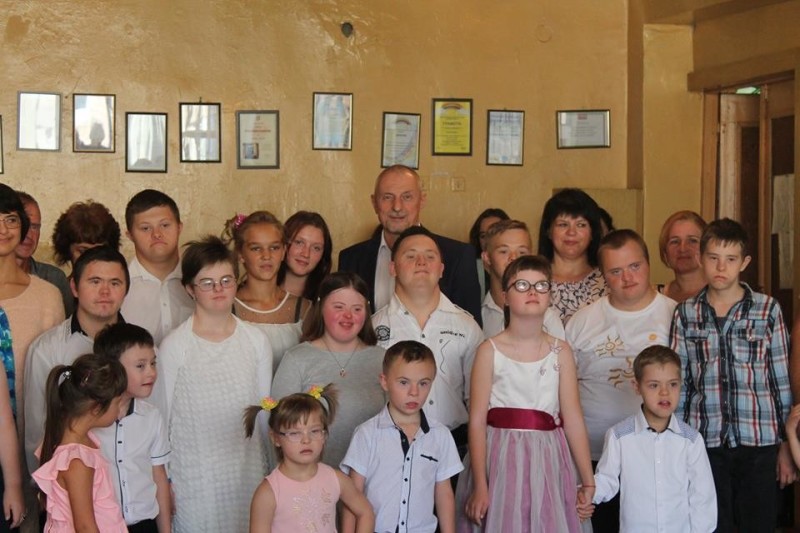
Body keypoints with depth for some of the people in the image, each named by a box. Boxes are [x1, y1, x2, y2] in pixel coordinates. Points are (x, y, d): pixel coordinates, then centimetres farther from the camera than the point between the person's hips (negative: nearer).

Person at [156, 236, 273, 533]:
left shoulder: (256, 340, 2)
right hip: (194, 474, -3)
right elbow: (161, 416, -1)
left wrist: (269, 471, 11)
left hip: (247, 470, 3)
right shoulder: (174, 347, -8)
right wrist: (162, 480, 1)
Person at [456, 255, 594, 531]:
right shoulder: (490, 351, -2)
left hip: (547, 462, 2)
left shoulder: (560, 352, 5)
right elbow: (477, 421, -5)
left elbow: (573, 418, 3)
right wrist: (479, 485, -9)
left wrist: (588, 480, 2)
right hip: (500, 462, -2)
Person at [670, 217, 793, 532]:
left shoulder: (768, 310, 0)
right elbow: (678, 382, 6)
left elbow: (781, 380, 2)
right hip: (705, 442, 1)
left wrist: (786, 444, 3)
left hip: (759, 440, -1)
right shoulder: (685, 314, 4)